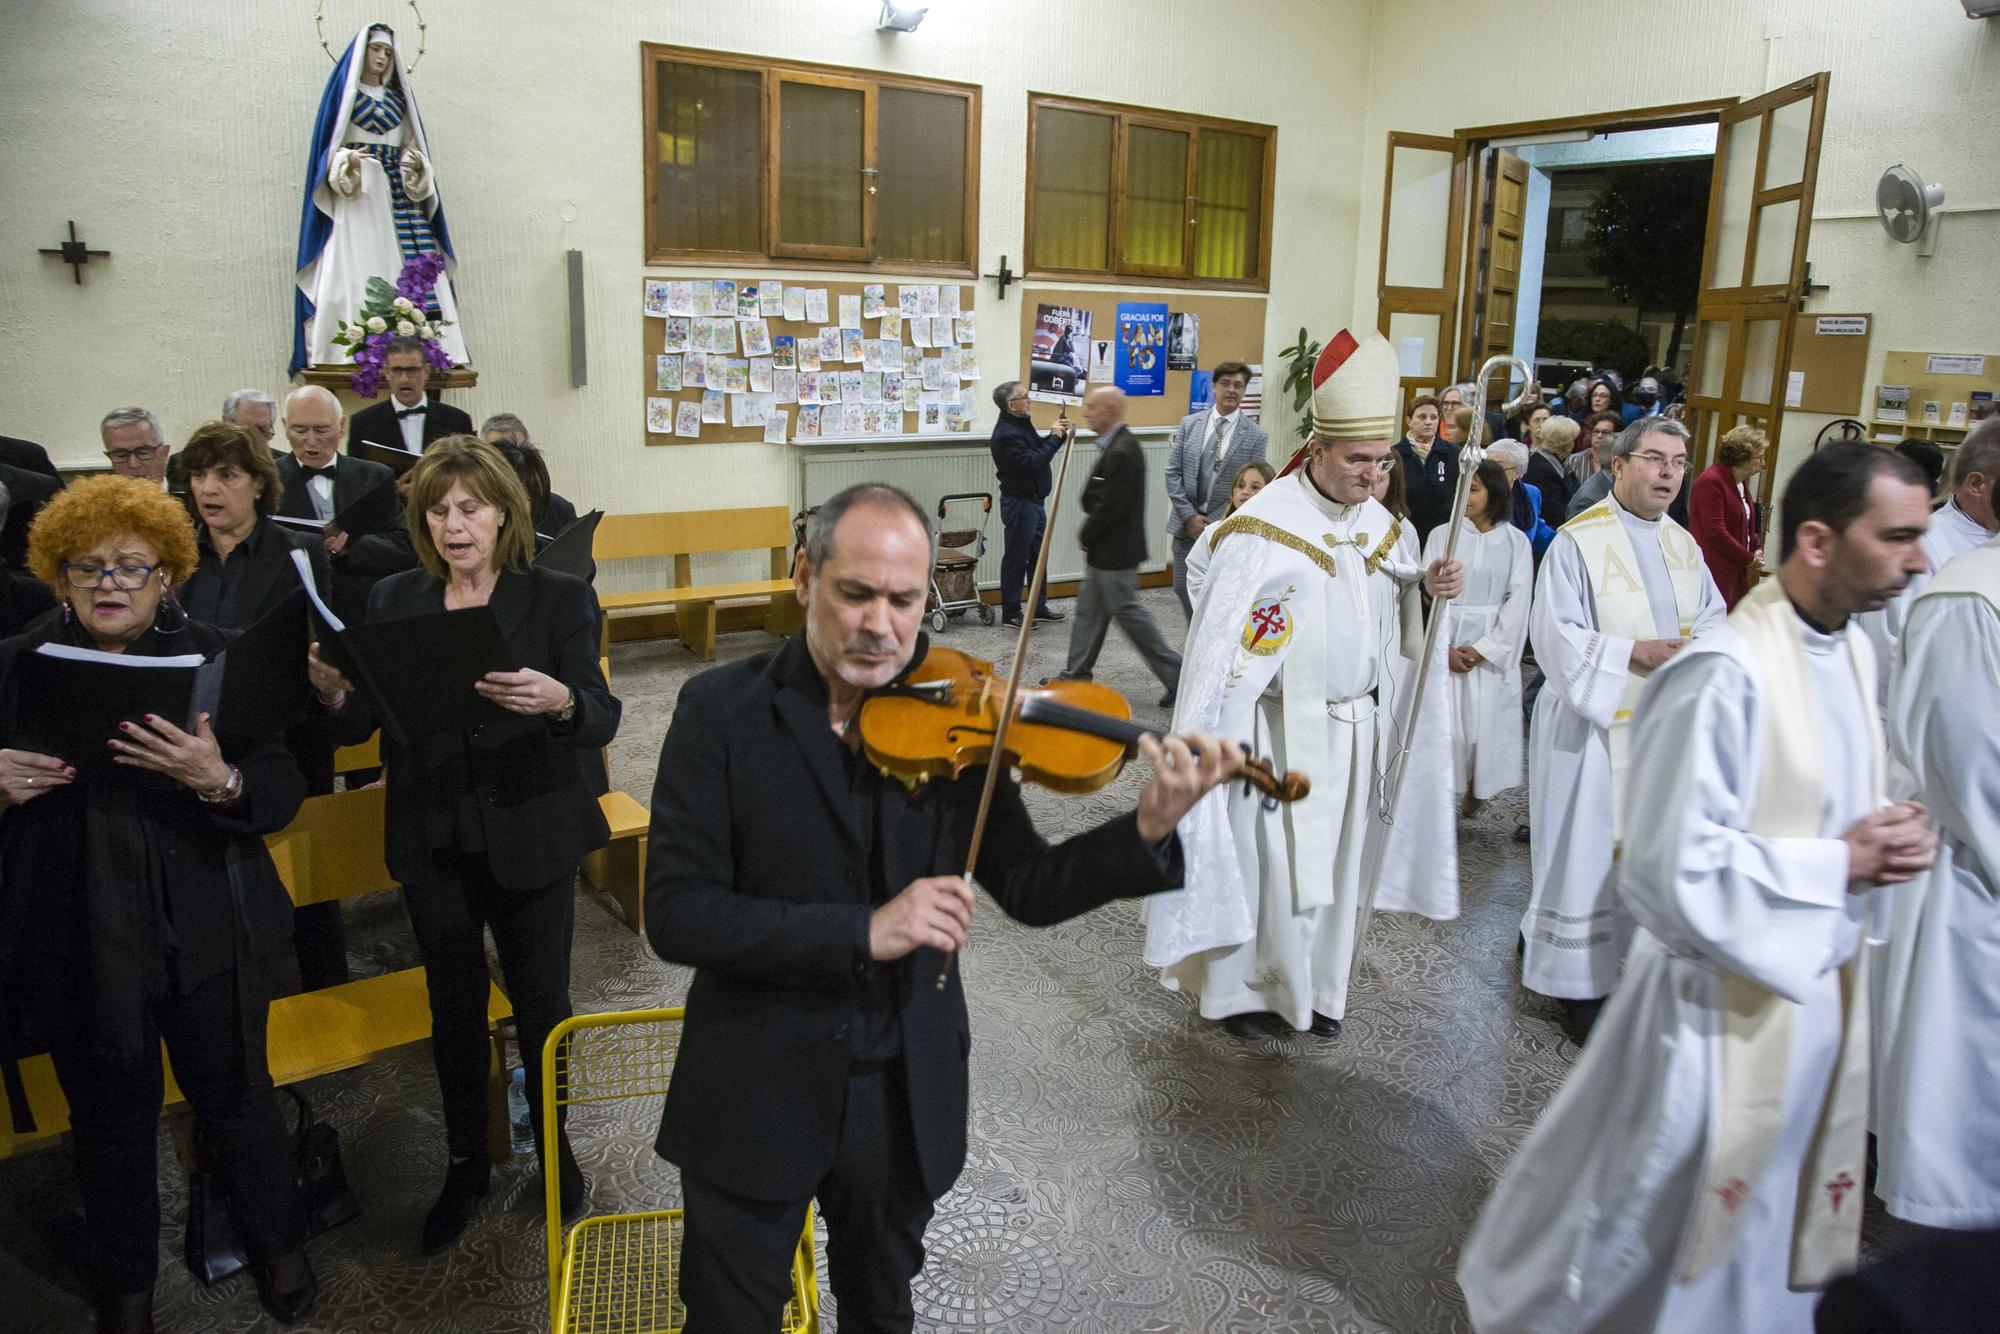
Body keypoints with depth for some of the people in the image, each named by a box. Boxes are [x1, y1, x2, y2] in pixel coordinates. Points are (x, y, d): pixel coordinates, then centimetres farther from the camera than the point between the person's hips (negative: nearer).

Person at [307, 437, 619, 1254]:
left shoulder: (558, 600, -7)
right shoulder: (392, 602, 2)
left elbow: (603, 724, -15)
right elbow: (363, 726, 3)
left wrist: (560, 701, -37)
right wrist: (335, 693, -19)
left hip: (530, 839, -2)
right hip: (433, 843, 3)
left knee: (541, 1002, 10)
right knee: (454, 1006, 15)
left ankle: (552, 1144, 34)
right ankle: (465, 1162, 35)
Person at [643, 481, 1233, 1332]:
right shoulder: (721, 711, -14)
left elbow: (1026, 891, -5)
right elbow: (674, 915, -19)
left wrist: (1148, 830, -22)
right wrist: (861, 931, -29)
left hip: (907, 1098, 3)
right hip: (755, 1097, -2)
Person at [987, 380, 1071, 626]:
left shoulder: (1021, 423, 10)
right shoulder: (1006, 434, -22)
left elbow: (1039, 450, 17)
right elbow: (1034, 462, -28)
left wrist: (1057, 434, 1)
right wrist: (1054, 437, -19)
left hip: (1034, 500, 10)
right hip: (1019, 502, -10)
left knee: (1038, 555, 17)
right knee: (1016, 559, -1)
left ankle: (1039, 606, 28)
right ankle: (1010, 613, 8)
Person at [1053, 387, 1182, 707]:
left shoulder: (1122, 452, -23)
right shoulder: (1116, 445, 9)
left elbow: (1111, 507, -24)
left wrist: (1086, 536, -11)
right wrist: (1089, 534, 8)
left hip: (1115, 551, -10)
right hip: (1104, 550, 10)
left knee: (1128, 613, -1)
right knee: (1088, 611, 15)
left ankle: (1176, 676, 7)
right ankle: (1076, 675, 26)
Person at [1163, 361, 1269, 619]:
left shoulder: (1256, 436, -4)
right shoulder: (1189, 424, 4)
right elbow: (1173, 473, 3)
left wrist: (1214, 523, -11)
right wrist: (1189, 516, -7)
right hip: (1186, 524, 3)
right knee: (1184, 589, 9)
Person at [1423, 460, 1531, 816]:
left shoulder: (1516, 542, 4)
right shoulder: (1441, 536, 4)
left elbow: (1517, 603, -1)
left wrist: (1483, 649, -9)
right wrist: (1445, 649, -12)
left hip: (1493, 649, 0)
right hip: (1446, 646, 0)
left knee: (1487, 719, 0)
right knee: (1446, 720, -3)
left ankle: (1479, 789, 19)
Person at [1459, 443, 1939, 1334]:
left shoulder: (1852, 653, 3)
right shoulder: (1724, 679, -26)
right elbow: (1674, 865, -27)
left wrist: (1886, 843, -4)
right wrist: (1836, 864, -19)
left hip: (1822, 984, 8)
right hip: (1725, 996, -8)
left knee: (1785, 1214, 24)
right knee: (1663, 1218, 12)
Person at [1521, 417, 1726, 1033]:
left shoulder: (1683, 543, 10)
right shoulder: (1578, 540, -11)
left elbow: (1712, 616, 13)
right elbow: (1555, 634, -16)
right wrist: (1634, 652, -23)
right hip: (1596, 720, -6)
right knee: (1589, 847, 2)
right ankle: (1579, 979, 16)